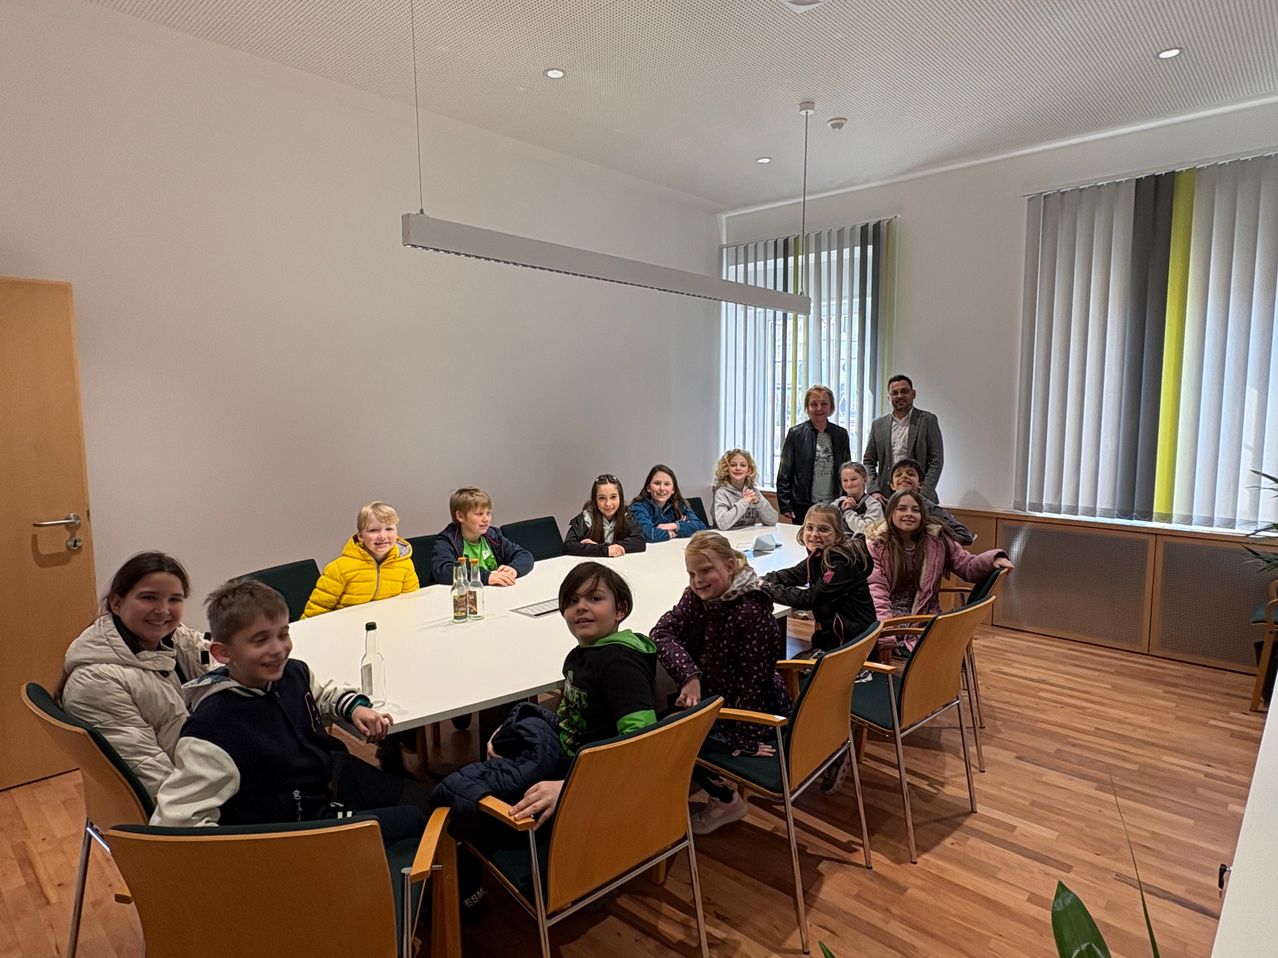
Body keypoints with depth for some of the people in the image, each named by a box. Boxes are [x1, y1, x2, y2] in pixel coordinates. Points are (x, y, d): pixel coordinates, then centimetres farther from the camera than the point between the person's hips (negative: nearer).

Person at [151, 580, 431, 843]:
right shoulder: (214, 729, -29)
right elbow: (176, 820, -26)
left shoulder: (294, 672, -7)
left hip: (334, 775, 7)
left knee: (423, 798, 12)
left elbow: (323, 693, 18)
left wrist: (356, 706, 0)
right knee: (413, 820, -10)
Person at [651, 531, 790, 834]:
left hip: (754, 710, -7)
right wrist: (688, 675, -32)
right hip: (713, 698, 7)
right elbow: (662, 631, -17)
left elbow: (753, 682, -26)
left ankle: (727, 800, 13)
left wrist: (744, 740, -23)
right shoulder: (696, 596, -7)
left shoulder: (751, 611, -28)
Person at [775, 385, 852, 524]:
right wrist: (785, 506, -7)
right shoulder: (796, 434, -2)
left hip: (833, 505, 2)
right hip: (804, 506, -2)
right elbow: (784, 473, -2)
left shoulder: (841, 434, 8)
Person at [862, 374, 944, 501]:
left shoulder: (927, 420, 4)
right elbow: (868, 461, 13)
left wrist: (923, 495, -10)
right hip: (886, 496, 2)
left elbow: (936, 461, -1)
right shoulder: (878, 424, 12)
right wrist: (873, 490, 0)